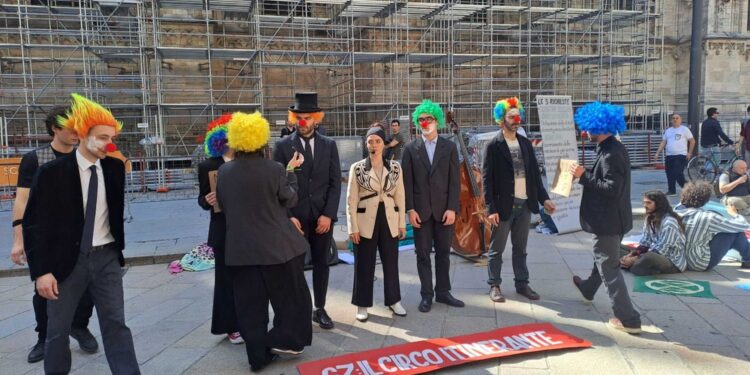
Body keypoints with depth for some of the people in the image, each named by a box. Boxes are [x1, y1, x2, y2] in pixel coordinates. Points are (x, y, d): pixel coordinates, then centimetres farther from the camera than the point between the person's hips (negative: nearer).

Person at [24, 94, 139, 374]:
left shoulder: (114, 168, 1)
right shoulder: (52, 172, -10)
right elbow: (34, 225, -8)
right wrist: (41, 270, -12)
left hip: (106, 257, 2)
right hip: (67, 260, -2)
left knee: (115, 324, 3)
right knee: (58, 330, 11)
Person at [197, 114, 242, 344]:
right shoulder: (208, 166, -4)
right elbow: (203, 199, -1)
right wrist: (207, 200, -21)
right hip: (223, 231, -2)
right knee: (227, 277, 8)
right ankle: (231, 326, 20)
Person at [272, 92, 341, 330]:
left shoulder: (329, 145, 6)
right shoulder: (283, 146, 1)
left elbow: (335, 183, 3)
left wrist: (328, 214, -7)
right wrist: (288, 217, -11)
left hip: (323, 216, 2)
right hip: (294, 217, -2)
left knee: (321, 263, 10)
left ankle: (320, 309, 23)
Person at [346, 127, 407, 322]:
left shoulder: (395, 167, 3)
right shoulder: (357, 168, -3)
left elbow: (400, 196, 6)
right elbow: (351, 200, -4)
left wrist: (402, 223, 4)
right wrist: (353, 227, -8)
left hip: (389, 220, 2)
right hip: (366, 221, -2)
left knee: (391, 262, 12)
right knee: (364, 265, 5)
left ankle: (394, 300, 27)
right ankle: (362, 305, 17)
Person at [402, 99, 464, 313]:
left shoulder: (449, 147, 5)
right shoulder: (411, 149, 4)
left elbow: (454, 181, -1)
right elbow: (407, 181, -1)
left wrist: (452, 208, -9)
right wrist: (410, 209, -9)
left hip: (444, 209, 1)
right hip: (421, 210, 0)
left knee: (443, 253, 9)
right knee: (423, 254, 5)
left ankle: (443, 292, 21)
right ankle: (426, 295, 15)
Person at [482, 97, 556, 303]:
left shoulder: (526, 143, 9)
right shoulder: (493, 146, -8)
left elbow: (535, 173, 13)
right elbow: (487, 178, -11)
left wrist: (544, 198, 6)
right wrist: (491, 208, -15)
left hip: (525, 204, 5)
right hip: (504, 205, -5)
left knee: (520, 248, 15)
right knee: (496, 249, 6)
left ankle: (522, 284, 26)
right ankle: (494, 286, 17)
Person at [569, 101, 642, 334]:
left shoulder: (610, 154, -24)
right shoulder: (614, 148, 8)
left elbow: (612, 188, -28)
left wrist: (584, 176, -23)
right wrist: (587, 175, 5)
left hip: (608, 220, -11)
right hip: (612, 217, 11)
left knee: (609, 267, -2)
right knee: (603, 258, 29)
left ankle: (629, 319, 4)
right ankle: (588, 288, 53)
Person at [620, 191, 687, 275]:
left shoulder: (669, 223, -21)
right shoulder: (650, 218, 5)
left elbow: (660, 251, -24)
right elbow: (644, 243, 6)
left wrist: (634, 259, -23)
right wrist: (631, 255, -12)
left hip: (673, 262, -9)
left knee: (649, 257, -39)